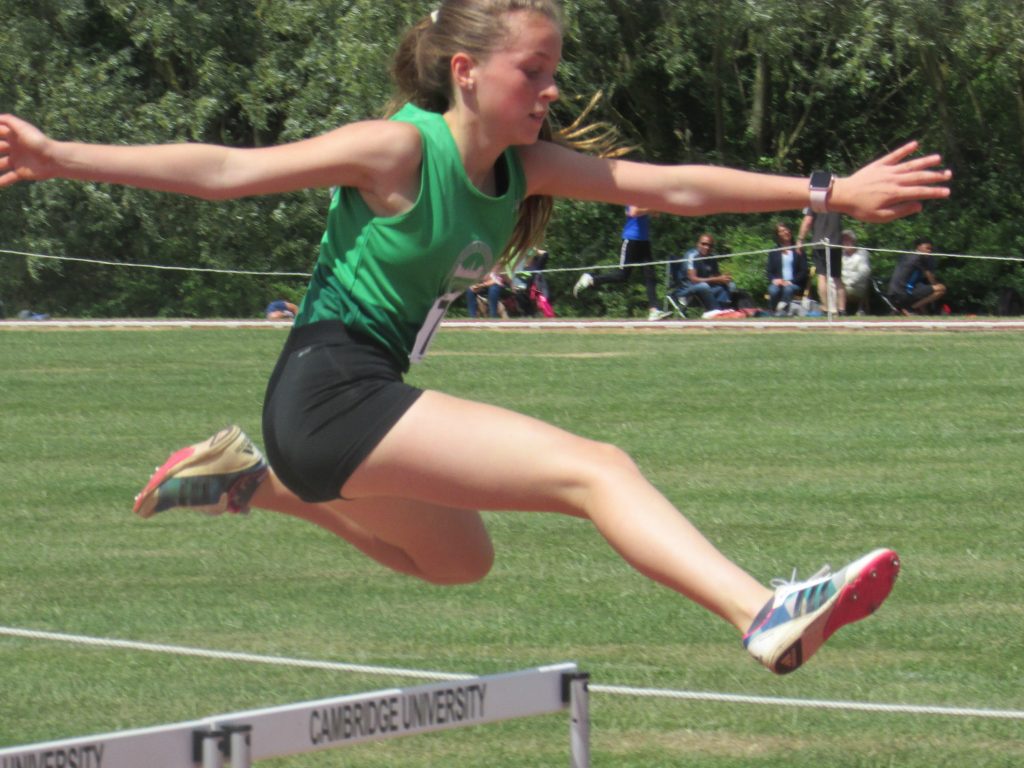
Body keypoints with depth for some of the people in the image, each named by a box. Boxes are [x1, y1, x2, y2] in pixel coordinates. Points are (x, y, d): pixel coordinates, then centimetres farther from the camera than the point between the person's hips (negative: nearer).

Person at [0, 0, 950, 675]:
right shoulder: (399, 148, -15)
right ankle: (767, 617, -37)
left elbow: (672, 188, 5)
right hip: (329, 389, -9)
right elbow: (223, 170, -15)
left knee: (459, 560, 36)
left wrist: (829, 193, 2)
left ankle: (255, 481, 32)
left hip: (365, 403, 9)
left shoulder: (526, 166, 6)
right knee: (597, 469, -21)